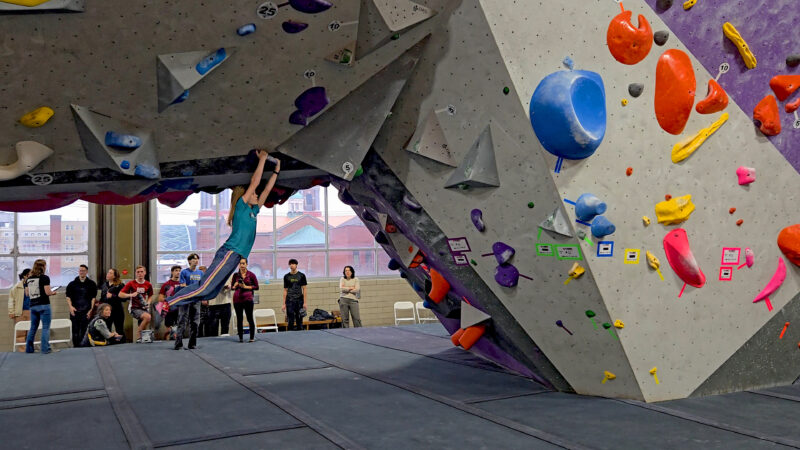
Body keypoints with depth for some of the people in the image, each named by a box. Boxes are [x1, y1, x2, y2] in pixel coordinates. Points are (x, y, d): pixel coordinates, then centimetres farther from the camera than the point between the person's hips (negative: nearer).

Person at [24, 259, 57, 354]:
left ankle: (29, 349, 19)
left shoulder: (28, 279, 9)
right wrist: (52, 293, 6)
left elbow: (27, 293, 12)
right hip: (44, 305, -6)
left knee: (33, 328, 15)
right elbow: (47, 292, -14)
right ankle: (45, 349, -5)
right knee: (46, 327, -2)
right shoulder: (44, 278, -10)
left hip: (33, 306, 6)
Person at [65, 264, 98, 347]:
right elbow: (68, 297, 9)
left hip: (86, 312, -1)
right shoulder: (72, 284, 11)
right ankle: (76, 347, 6)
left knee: (84, 331, -4)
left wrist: (91, 309, -5)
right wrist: (70, 306, -7)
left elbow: (93, 298, 5)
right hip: (75, 311, 1)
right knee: (75, 331, 1)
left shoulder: (91, 284, 7)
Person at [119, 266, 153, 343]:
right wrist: (131, 295, -20)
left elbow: (150, 296, 21)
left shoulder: (148, 284, 5)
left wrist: (148, 302, 0)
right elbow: (120, 294, -5)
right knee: (147, 317, -29)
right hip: (134, 308, -5)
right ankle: (139, 336, -13)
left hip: (143, 308, 5)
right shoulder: (131, 283, -4)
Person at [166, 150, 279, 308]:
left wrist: (276, 170, 26)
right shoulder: (241, 206, -1)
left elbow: (267, 190, 26)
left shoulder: (253, 211, 21)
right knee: (203, 288, -14)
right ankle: (166, 304, -11)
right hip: (228, 254, -9)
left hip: (234, 257, 9)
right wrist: (262, 159, 2)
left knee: (210, 293, 5)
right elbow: (254, 182, -6)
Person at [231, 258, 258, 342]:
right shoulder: (236, 275, 7)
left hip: (247, 298, -3)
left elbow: (256, 287, 0)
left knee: (250, 318, -2)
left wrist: (246, 287, -10)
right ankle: (240, 338, 14)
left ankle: (252, 337, 7)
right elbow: (232, 287, 14)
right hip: (237, 299, 3)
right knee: (239, 319, 6)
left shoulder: (251, 275, -1)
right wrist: (235, 285, -8)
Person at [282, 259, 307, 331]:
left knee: (299, 321, 4)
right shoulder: (286, 276, 6)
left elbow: (304, 289, 2)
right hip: (290, 301, 0)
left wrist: (304, 302, -5)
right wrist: (284, 304, 3)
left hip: (299, 300, 0)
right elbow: (285, 290, 8)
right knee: (290, 321, -2)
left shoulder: (301, 275, 3)